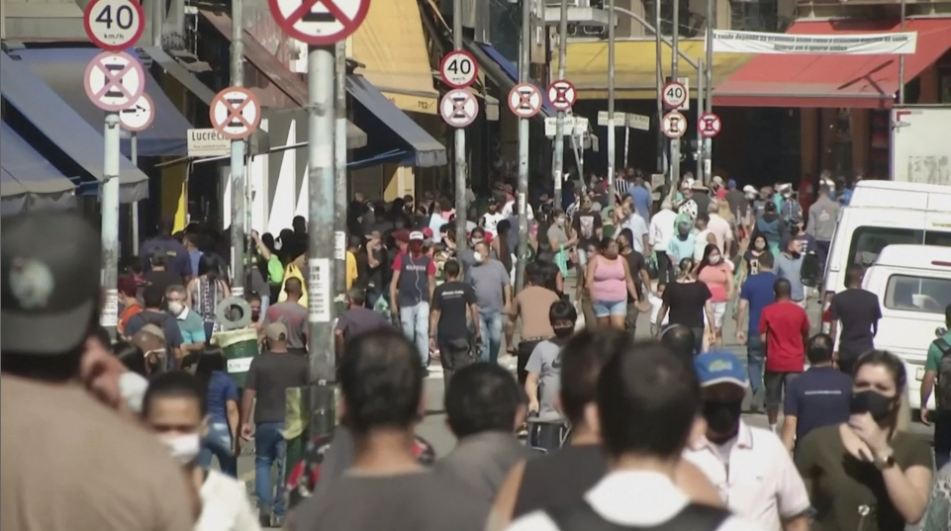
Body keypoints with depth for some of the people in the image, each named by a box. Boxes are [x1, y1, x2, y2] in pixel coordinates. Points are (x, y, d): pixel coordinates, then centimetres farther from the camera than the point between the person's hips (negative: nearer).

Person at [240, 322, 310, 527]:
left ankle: (264, 503, 1)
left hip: (265, 421, 0)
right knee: (286, 467, 5)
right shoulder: (300, 362, 0)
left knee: (263, 462, 17)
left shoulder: (259, 362, -4)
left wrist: (245, 421, -2)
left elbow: (249, 393, -6)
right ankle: (280, 512, 4)